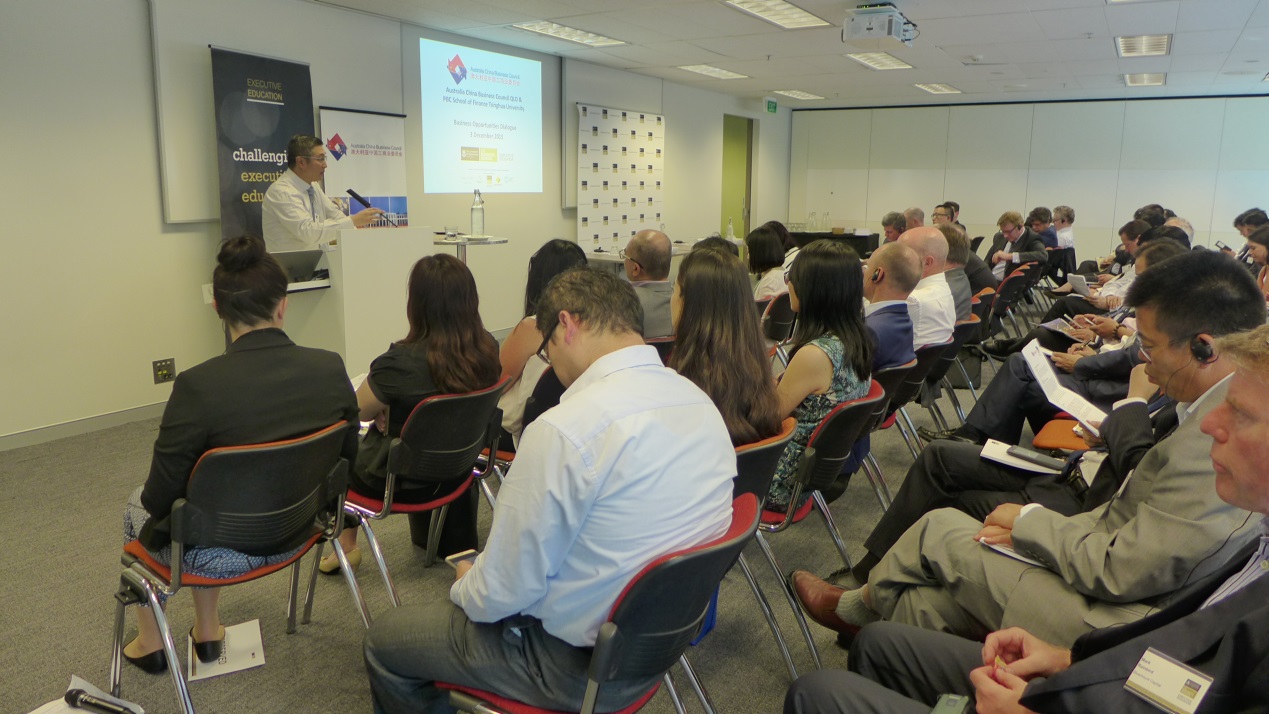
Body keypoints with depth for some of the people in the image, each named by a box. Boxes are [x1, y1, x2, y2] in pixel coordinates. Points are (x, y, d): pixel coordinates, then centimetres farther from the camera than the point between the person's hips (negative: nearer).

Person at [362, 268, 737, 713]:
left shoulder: (566, 429, -29)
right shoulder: (701, 401, -4)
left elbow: (503, 592, -21)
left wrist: (465, 586, 3)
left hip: (579, 665, -8)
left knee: (384, 640, 12)